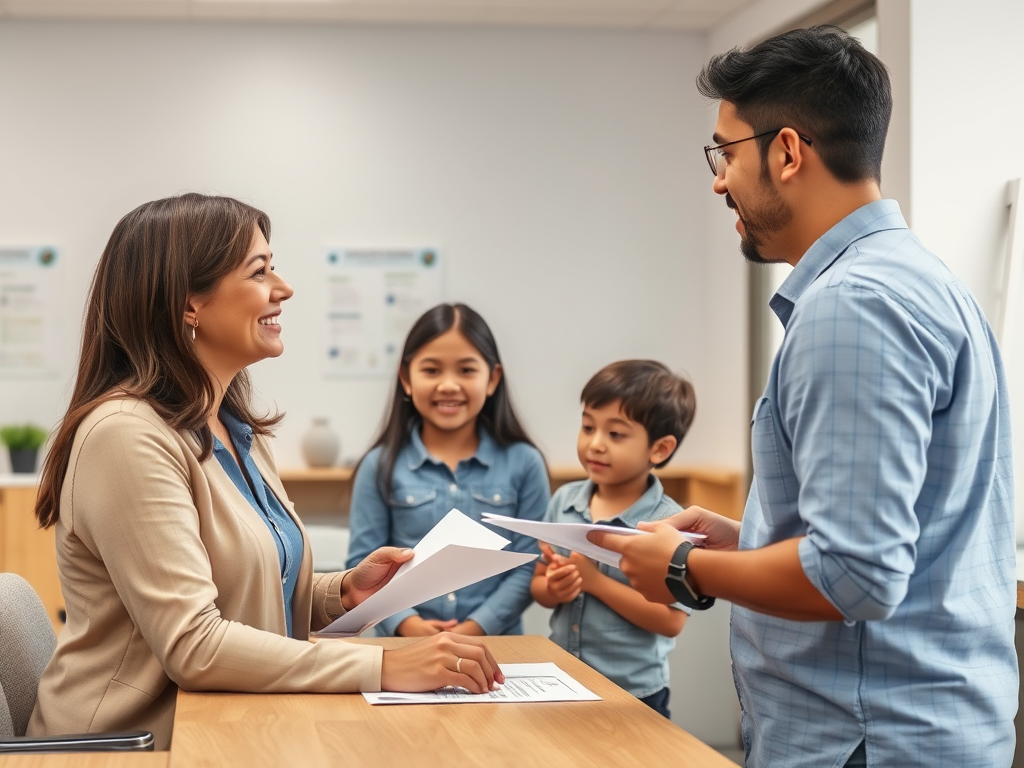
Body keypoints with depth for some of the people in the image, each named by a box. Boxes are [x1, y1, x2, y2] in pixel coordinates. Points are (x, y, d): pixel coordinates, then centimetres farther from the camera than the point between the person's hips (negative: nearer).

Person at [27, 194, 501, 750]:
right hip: (142, 741, -8)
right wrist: (384, 668, -23)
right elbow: (191, 646, -22)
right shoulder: (127, 435, -16)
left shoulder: (235, 429, 12)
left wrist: (344, 591, 0)